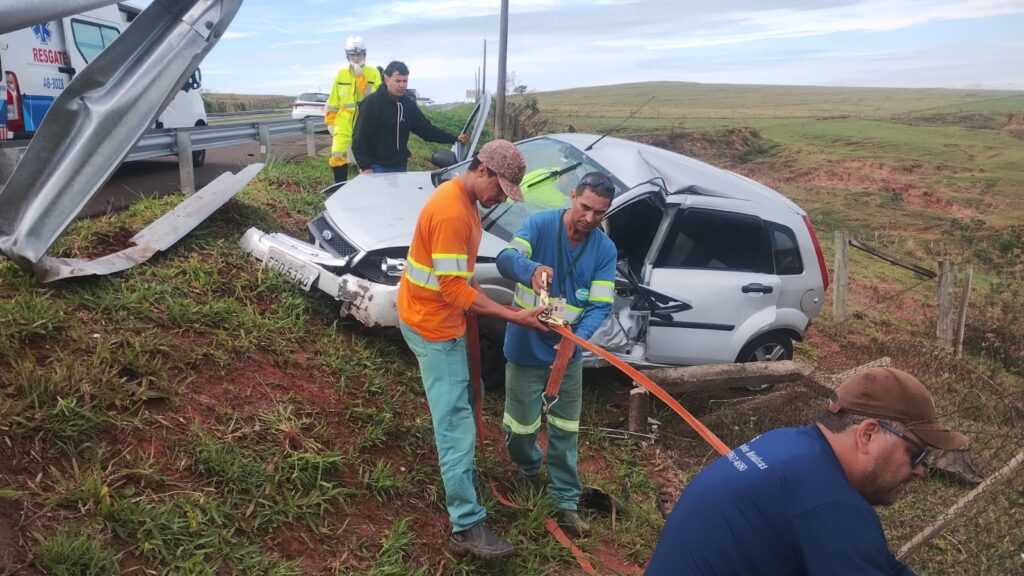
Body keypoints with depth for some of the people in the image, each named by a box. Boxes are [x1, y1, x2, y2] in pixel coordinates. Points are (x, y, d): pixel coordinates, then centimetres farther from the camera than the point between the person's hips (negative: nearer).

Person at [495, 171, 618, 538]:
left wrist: (578, 337, -31)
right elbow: (506, 258, -29)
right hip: (526, 349, -2)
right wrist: (532, 268, -53)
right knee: (521, 424, 10)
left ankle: (566, 502, 27)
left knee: (565, 430, 12)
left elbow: (600, 306, -10)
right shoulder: (540, 225, -14)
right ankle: (529, 467, 43)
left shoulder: (605, 250, -6)